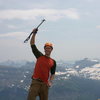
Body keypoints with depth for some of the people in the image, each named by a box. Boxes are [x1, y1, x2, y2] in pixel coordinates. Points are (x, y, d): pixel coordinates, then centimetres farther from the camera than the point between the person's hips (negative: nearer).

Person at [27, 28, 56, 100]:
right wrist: (34, 34, -4)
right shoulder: (39, 56, 8)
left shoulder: (53, 62, 11)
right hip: (36, 81, -2)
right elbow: (32, 44, 4)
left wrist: (50, 82, -2)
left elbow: (53, 74, 14)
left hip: (45, 83, 2)